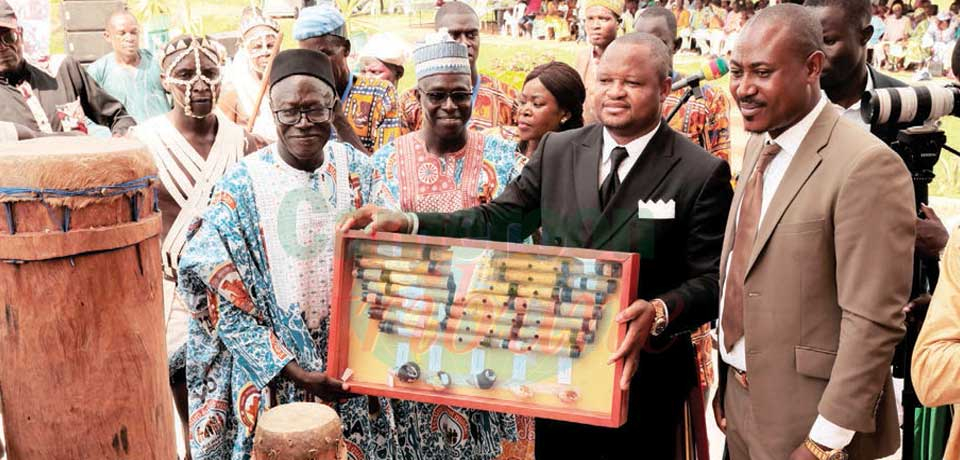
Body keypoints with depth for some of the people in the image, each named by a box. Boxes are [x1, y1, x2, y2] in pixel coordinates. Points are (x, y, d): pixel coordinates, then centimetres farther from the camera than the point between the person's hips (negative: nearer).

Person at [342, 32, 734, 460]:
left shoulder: (703, 174, -9)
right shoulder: (556, 150, 2)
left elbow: (711, 280, -10)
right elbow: (496, 221, 0)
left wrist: (660, 312, -31)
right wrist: (407, 223, -14)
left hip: (642, 379, -3)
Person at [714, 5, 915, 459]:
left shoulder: (867, 166, -21)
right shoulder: (759, 143, 5)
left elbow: (873, 324, -21)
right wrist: (727, 378, 10)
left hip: (806, 417, -7)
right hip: (739, 396, 7)